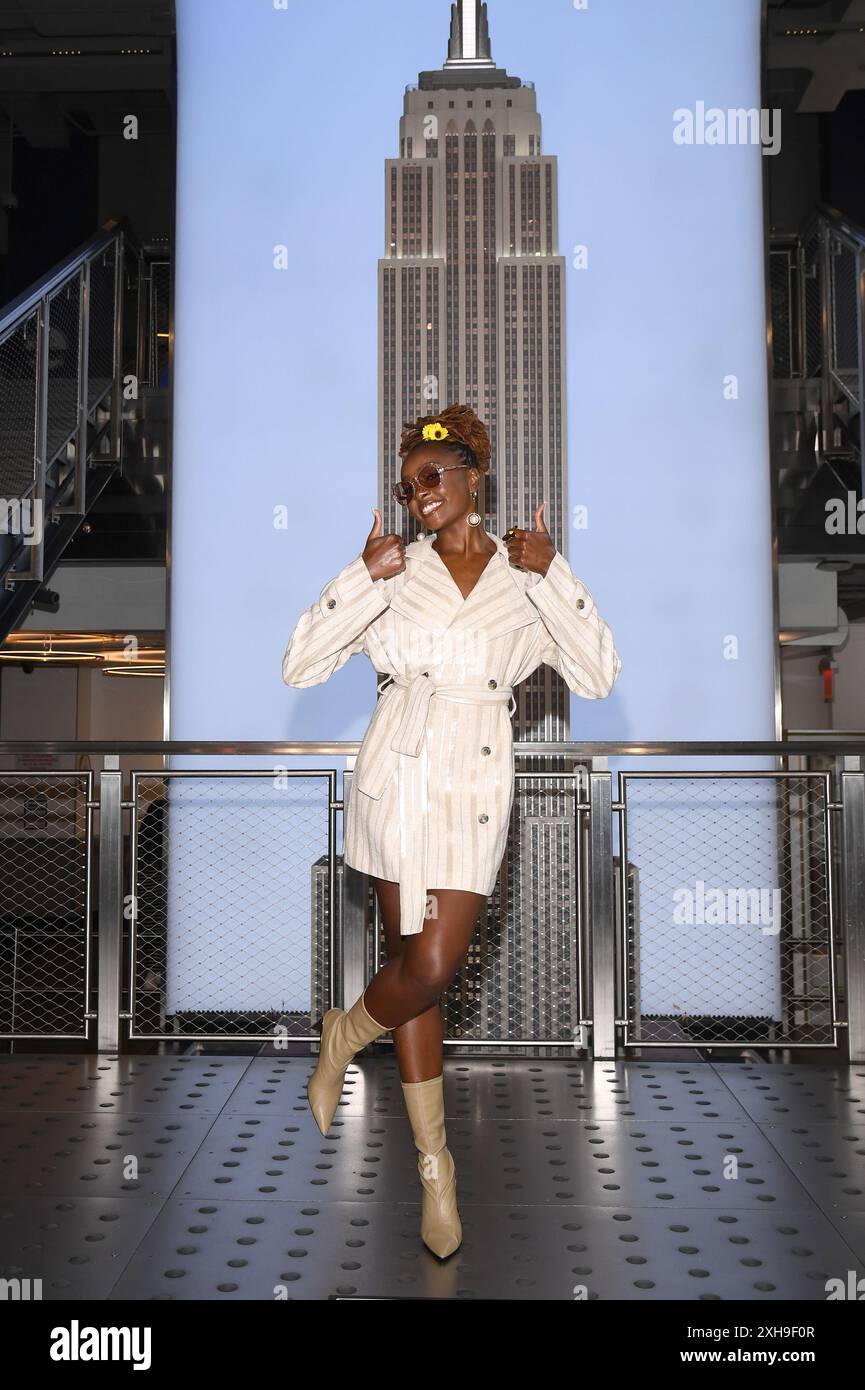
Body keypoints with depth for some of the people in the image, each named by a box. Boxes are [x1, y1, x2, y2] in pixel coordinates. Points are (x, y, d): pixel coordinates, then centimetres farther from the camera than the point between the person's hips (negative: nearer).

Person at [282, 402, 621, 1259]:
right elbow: (300, 668, -3)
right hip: (398, 778, 0)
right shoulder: (394, 571, 5)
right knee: (420, 968, 2)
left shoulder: (525, 578, 7)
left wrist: (548, 575, -11)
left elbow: (598, 679, -5)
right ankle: (435, 1168, 21)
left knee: (432, 966, -6)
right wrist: (365, 577, -12)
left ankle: (344, 1035, 28)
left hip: (477, 789, 1)